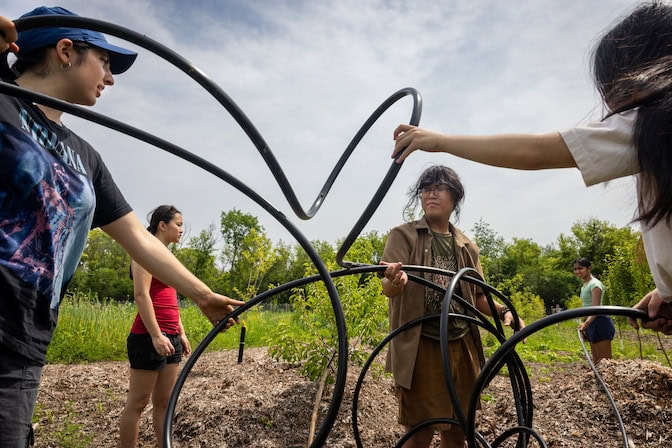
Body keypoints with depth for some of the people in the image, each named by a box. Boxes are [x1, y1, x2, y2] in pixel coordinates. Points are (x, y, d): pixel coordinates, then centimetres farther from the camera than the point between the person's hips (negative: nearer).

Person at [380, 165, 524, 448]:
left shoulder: (467, 247, 12)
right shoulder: (403, 235, -2)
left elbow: (478, 296, 15)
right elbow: (388, 289, -15)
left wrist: (504, 311, -6)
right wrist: (395, 280, -39)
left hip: (462, 347, 5)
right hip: (421, 347, -4)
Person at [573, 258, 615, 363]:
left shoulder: (595, 284, -13)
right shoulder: (584, 285, 15)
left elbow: (596, 308, -24)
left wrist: (586, 323, -39)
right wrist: (585, 325, 19)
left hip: (600, 323, -10)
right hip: (592, 324, 10)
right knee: (596, 361, 13)